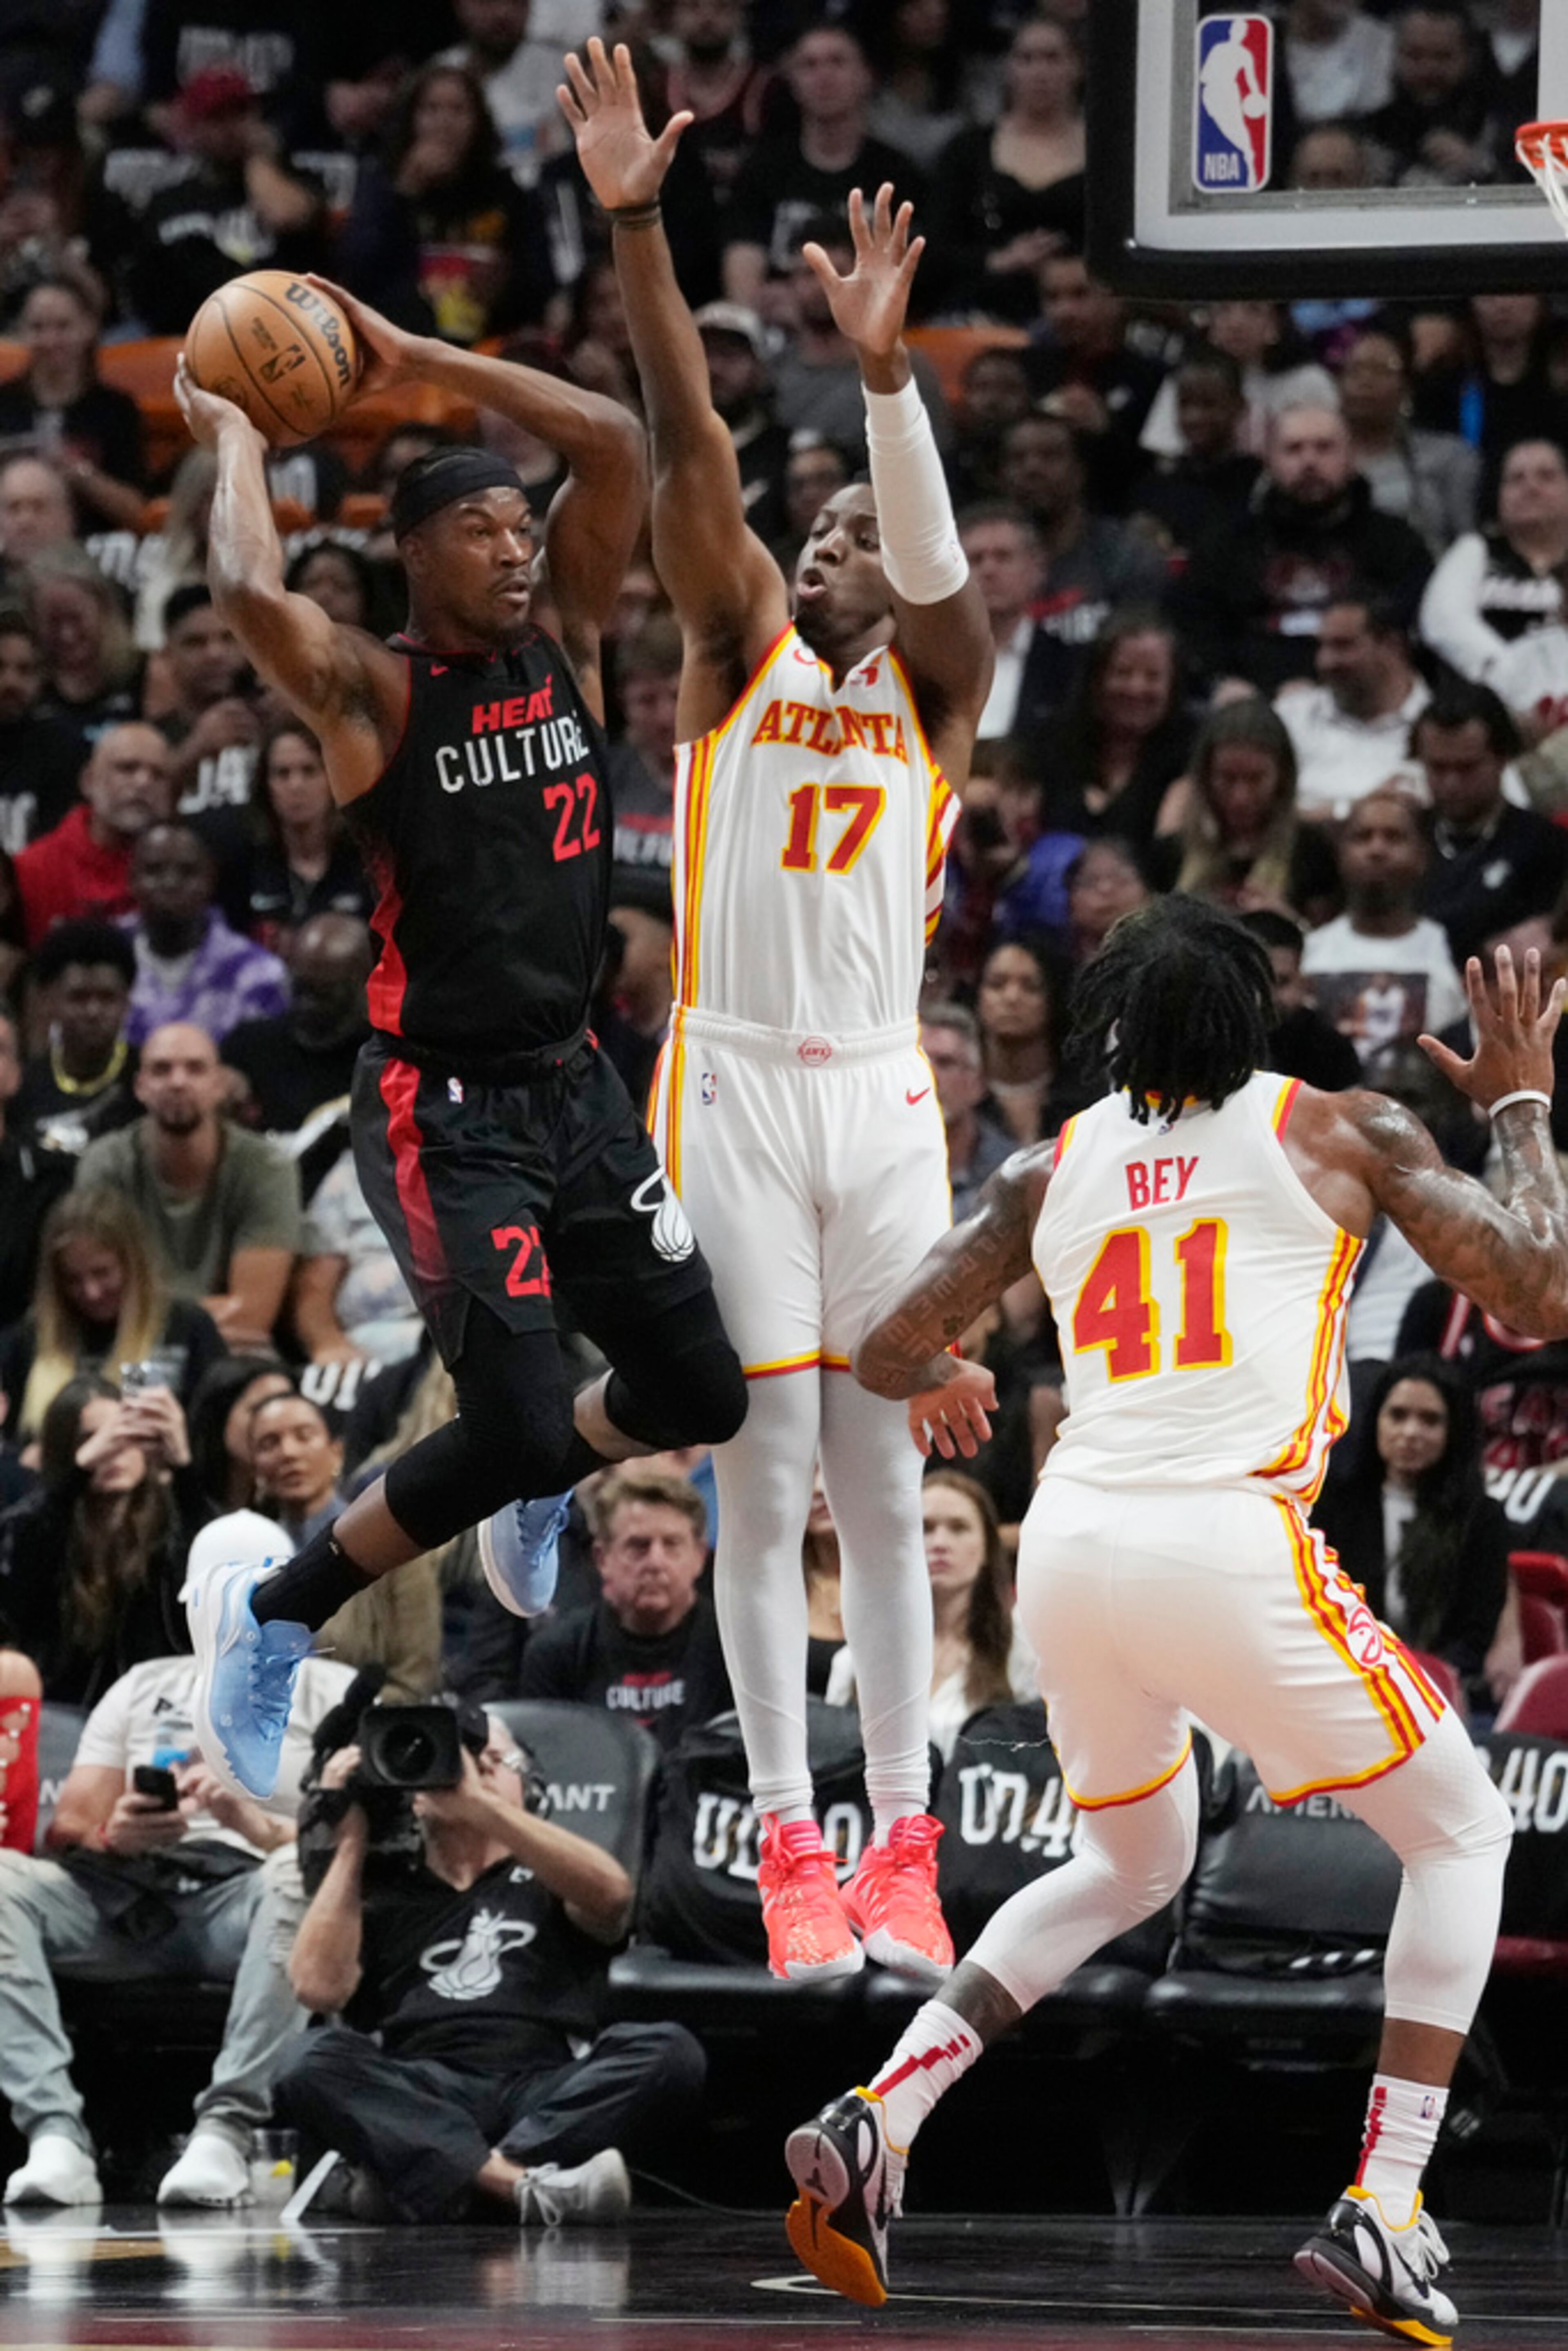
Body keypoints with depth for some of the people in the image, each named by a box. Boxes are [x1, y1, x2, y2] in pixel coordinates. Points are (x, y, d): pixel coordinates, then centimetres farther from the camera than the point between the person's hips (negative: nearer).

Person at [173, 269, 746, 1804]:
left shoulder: (566, 645, 5)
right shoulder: (371, 693, -12)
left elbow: (616, 446, -3)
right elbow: (251, 596, -32)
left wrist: (416, 362, -3)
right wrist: (237, 442, -15)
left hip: (572, 1087, 7)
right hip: (444, 1109, -7)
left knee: (697, 1394, 10)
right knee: (520, 1427, -15)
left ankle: (538, 1499, 43)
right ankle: (267, 1617, 4)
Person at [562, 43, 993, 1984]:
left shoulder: (938, 678, 8)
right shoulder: (740, 648, 9)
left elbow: (933, 551, -13)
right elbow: (689, 446, -4)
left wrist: (882, 367, -32)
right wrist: (636, 229, -18)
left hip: (880, 1095, 1)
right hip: (729, 1083, -1)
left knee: (882, 1481, 2)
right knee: (766, 1477, -4)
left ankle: (903, 1851, 4)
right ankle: (790, 1852, -3)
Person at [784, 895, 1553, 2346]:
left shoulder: (1052, 1171, 17)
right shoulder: (1344, 1133, 7)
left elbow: (890, 1353, 21)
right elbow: (1543, 1298, 6)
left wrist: (941, 1386, 45)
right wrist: (1524, 1109, 21)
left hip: (1069, 1547, 5)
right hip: (1231, 1539, -5)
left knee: (1134, 1863, 30)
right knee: (1461, 1837, 14)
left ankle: (876, 2128, 13)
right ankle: (1383, 2217, -1)